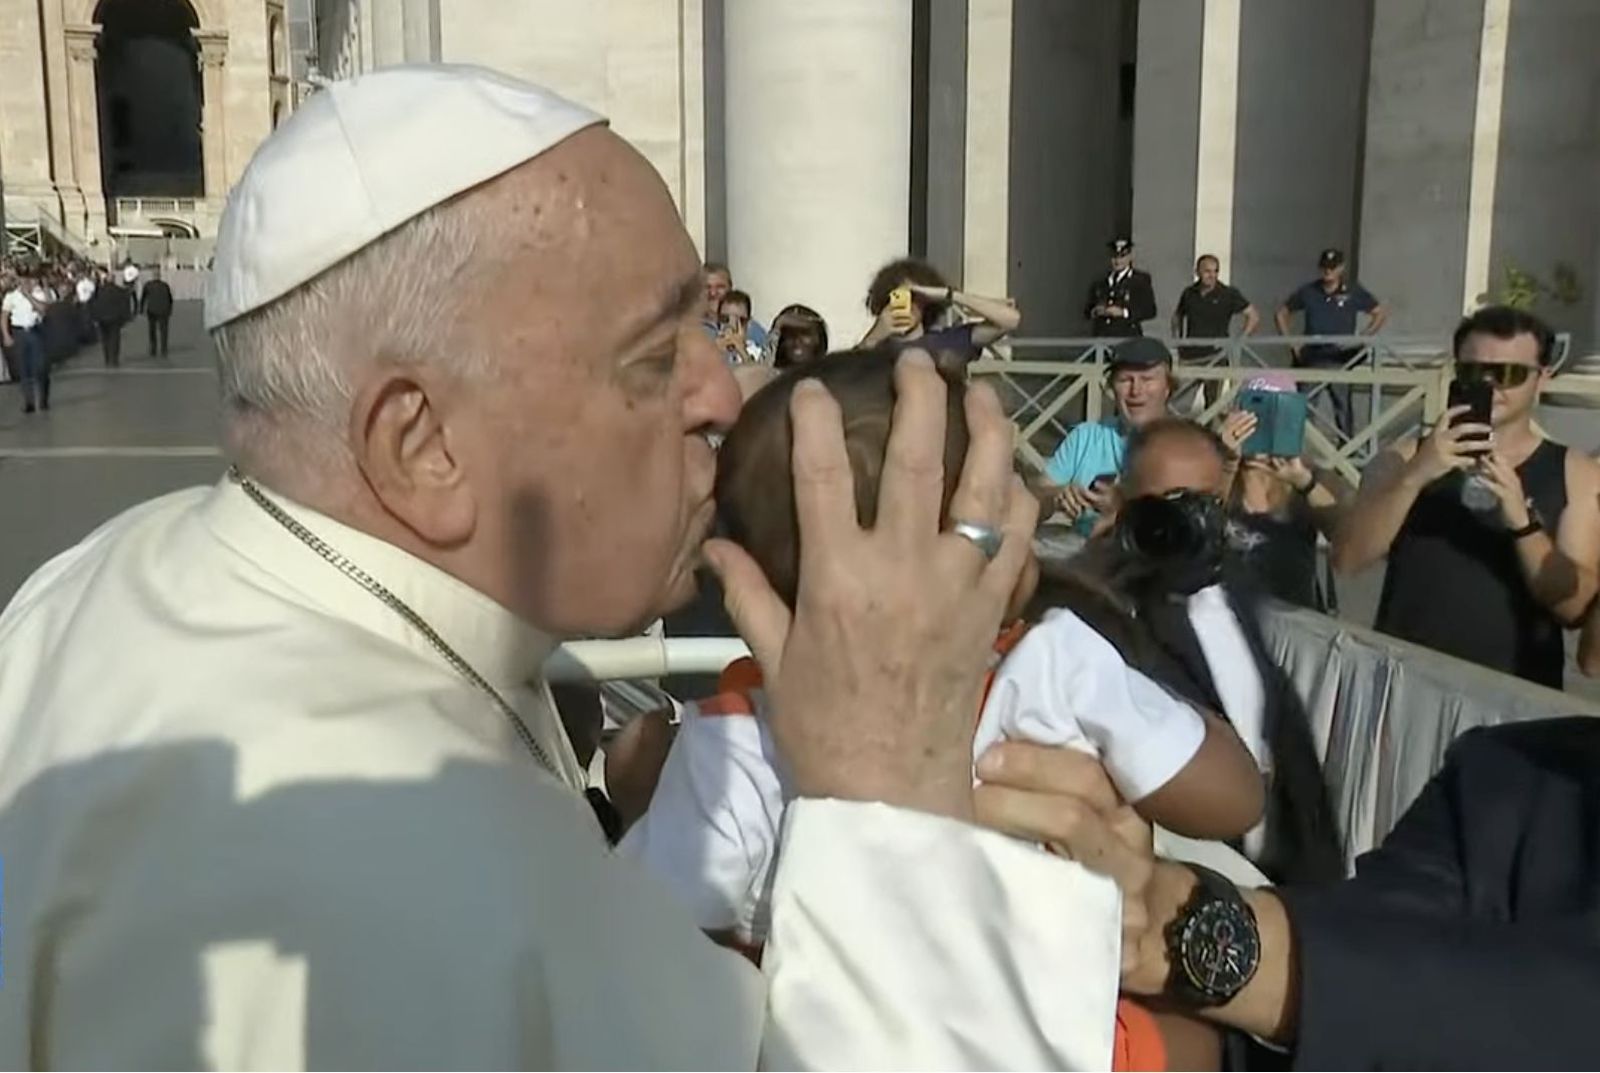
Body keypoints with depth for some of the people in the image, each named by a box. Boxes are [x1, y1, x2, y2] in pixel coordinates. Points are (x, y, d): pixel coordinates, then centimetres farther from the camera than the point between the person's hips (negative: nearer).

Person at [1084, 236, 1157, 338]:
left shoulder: (1141, 280, 7)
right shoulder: (1099, 283, 17)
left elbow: (1150, 310, -1)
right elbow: (1086, 310, 17)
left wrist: (1124, 313, -13)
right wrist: (1094, 312, -6)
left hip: (1126, 338, -3)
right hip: (1100, 338, 3)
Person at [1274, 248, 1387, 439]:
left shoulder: (1353, 292, 4)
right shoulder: (1307, 291, 8)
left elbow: (1381, 313, 8)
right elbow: (1282, 313, 18)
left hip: (1340, 358, -2)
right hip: (1310, 357, 2)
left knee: (1342, 404, -4)